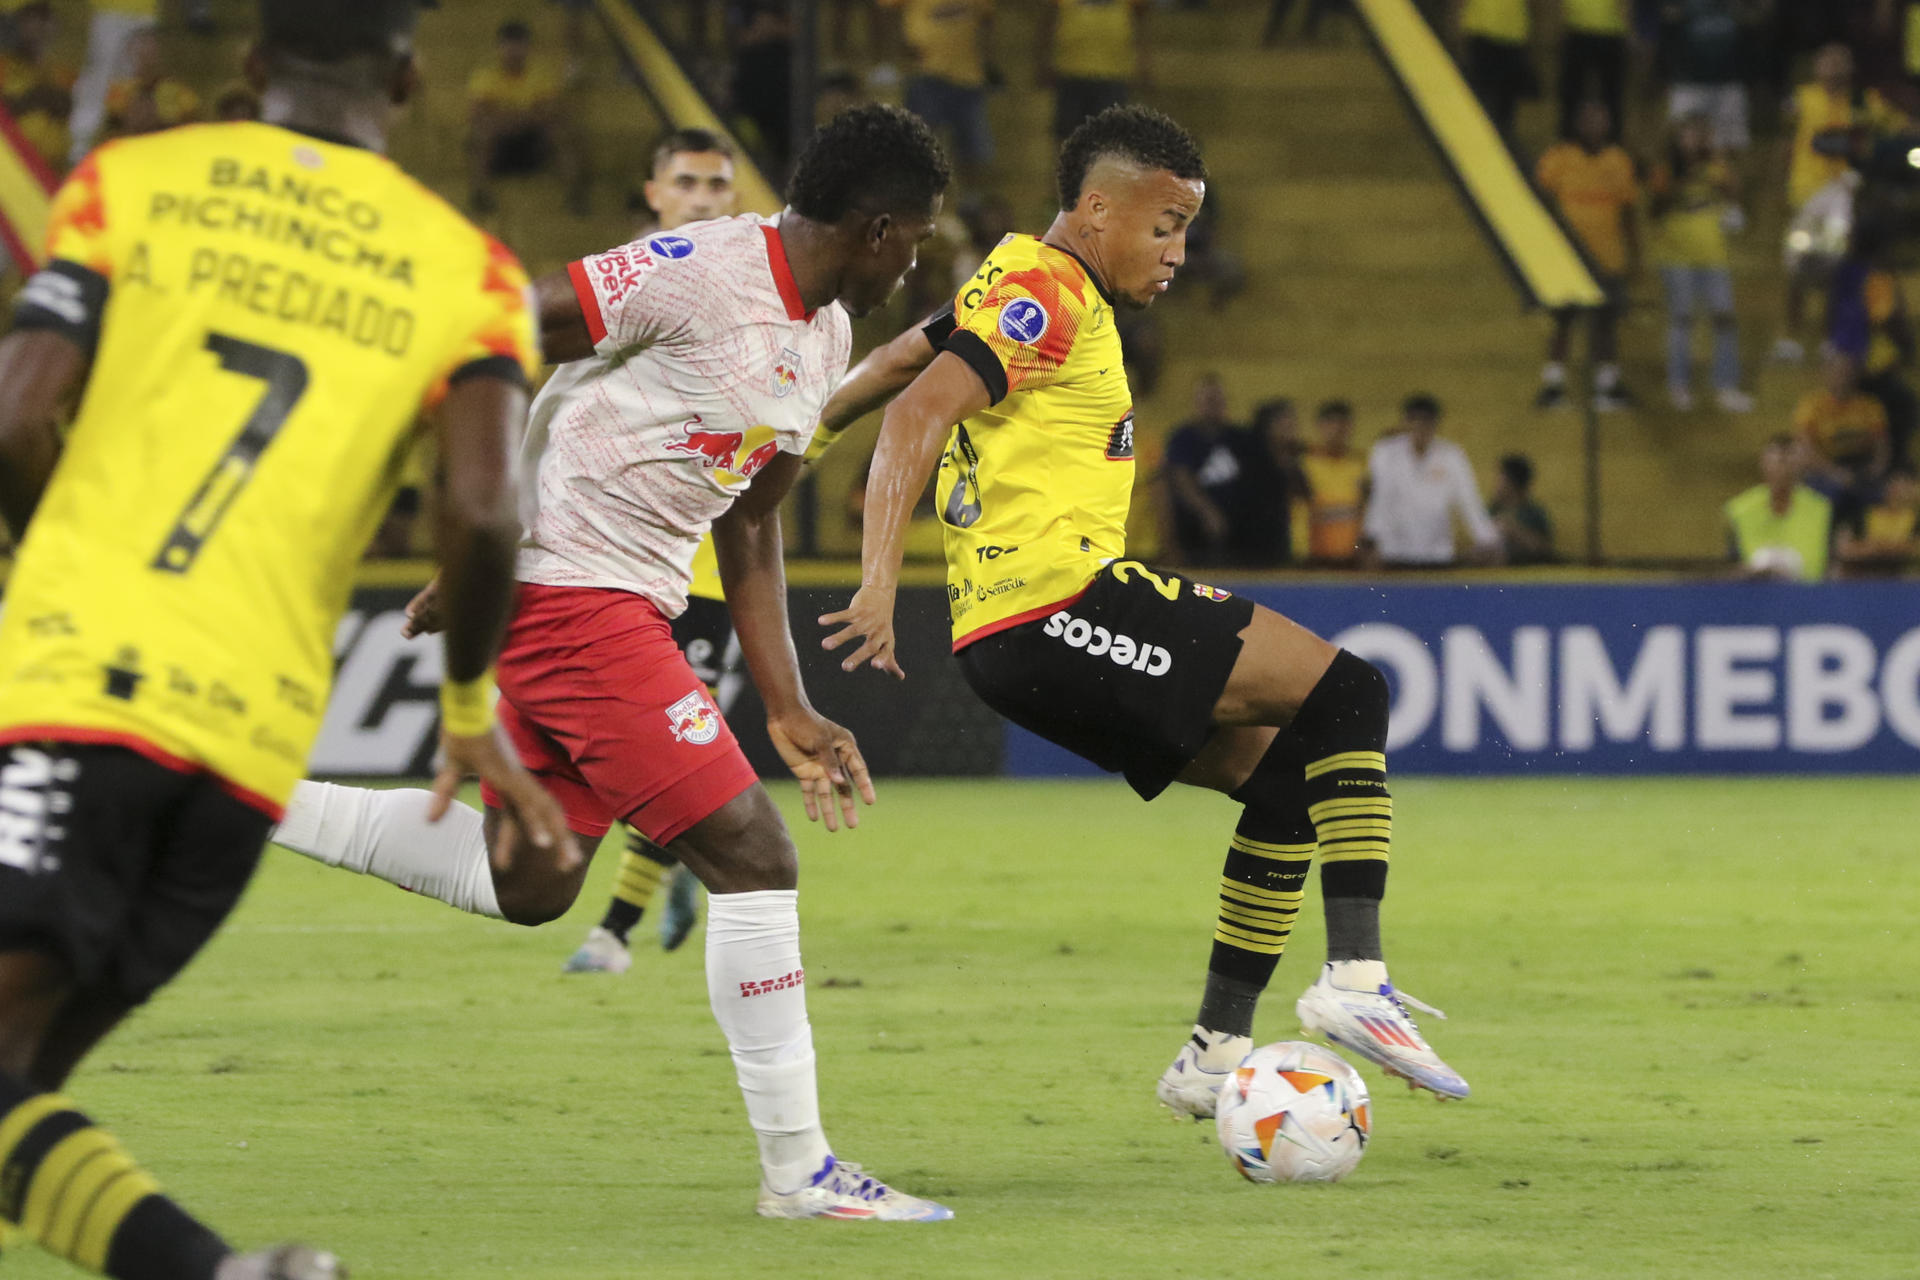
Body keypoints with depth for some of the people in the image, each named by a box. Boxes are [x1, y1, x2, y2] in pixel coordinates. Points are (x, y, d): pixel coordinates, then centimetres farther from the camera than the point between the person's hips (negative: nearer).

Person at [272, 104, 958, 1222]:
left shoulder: (828, 335, 11)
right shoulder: (702, 272, -18)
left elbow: (749, 526, 18)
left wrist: (790, 712, 13)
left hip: (629, 603, 10)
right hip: (569, 583, -10)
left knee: (527, 886, 17)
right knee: (752, 855, -10)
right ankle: (799, 1170, -3)